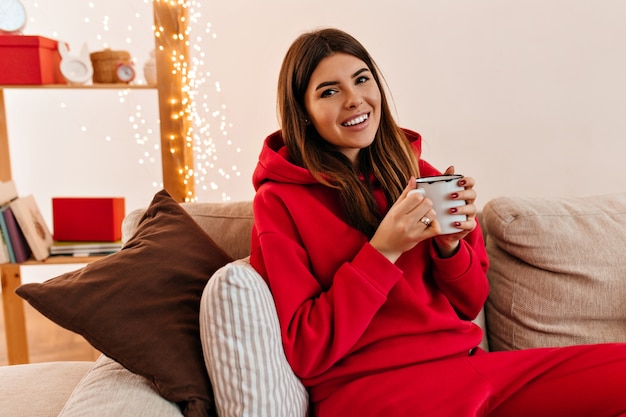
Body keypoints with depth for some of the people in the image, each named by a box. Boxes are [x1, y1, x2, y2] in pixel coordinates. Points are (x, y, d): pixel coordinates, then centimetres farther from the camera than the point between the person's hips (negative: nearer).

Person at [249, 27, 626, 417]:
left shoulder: (417, 174, 7)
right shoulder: (280, 201, -6)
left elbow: (469, 305, 11)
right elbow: (305, 355, -10)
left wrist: (450, 244, -9)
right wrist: (382, 250, -18)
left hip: (465, 362, 6)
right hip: (369, 384, -5)